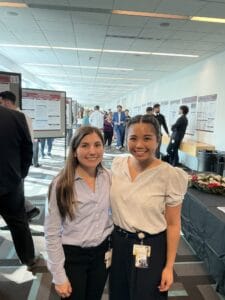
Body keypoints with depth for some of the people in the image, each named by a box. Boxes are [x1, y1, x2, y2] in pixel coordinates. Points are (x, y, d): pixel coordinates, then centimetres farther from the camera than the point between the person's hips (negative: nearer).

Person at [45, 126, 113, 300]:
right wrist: (59, 276, -10)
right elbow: (52, 233, -13)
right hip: (72, 255, -3)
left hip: (101, 252, 4)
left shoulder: (109, 177, -7)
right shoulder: (62, 184, -18)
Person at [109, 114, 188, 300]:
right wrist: (110, 238, 12)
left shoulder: (170, 175, -19)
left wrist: (169, 266, -8)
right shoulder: (118, 164, -5)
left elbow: (173, 224, -12)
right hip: (118, 242, 5)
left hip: (150, 248, -4)